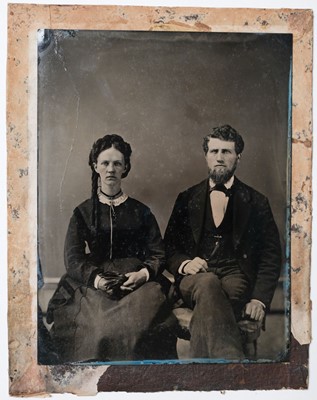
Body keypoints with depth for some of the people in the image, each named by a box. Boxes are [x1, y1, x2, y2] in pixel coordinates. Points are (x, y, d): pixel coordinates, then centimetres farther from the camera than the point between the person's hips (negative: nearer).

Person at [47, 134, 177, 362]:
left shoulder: (140, 212, 16)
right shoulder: (83, 213, 15)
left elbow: (158, 254, 9)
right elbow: (73, 258, 3)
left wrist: (143, 274, -12)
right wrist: (96, 278, -15)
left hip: (136, 284, 1)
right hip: (92, 286, 0)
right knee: (100, 324, -29)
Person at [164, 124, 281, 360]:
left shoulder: (256, 202, 14)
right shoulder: (187, 199, 18)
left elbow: (271, 256, 9)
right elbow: (169, 248, 17)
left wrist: (260, 299, -8)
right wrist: (184, 264, -9)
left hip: (236, 279, -1)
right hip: (194, 279, 1)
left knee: (206, 308, -37)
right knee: (207, 282, -37)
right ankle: (233, 358, -49)